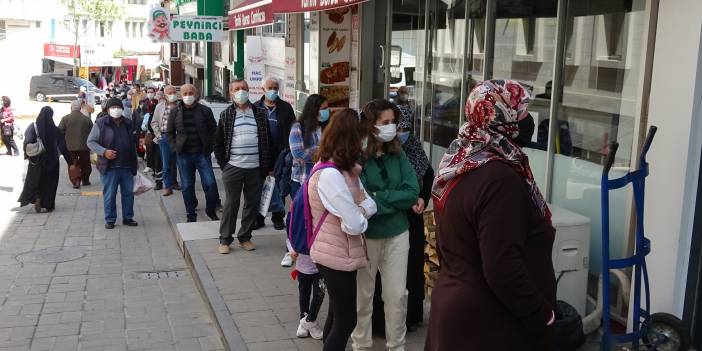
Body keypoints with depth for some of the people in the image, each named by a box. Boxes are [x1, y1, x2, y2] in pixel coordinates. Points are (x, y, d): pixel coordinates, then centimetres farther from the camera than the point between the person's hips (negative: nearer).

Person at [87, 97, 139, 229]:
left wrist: (135, 163, 18)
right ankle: (110, 220, 13)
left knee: (128, 193, 8)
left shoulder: (128, 124, 12)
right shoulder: (101, 123, -3)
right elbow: (90, 141, -2)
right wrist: (104, 151, -17)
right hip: (109, 167, -4)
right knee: (109, 195, 2)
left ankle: (128, 218, 20)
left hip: (127, 167, 4)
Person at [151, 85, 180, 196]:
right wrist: (158, 135, 0)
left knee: (175, 161, 11)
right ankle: (168, 186, 2)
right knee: (166, 163, -2)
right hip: (164, 136, -1)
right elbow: (154, 122, 10)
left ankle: (174, 182, 27)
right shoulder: (160, 106, 6)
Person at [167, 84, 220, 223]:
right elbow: (170, 132, 12)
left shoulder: (205, 110, 1)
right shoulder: (175, 111, 4)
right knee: (187, 186, 7)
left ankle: (211, 211, 12)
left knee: (210, 183, -7)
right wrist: (175, 147, 1)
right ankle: (191, 215, 17)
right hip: (183, 155, 1)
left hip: (202, 154, -1)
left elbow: (213, 130, 7)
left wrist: (209, 146, 0)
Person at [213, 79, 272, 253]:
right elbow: (218, 142, 8)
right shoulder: (226, 115, 3)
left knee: (252, 204, 7)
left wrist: (268, 166, 5)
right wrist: (223, 164, 2)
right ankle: (225, 240, 12)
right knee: (231, 204, 2)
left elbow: (267, 141, 9)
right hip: (233, 167, -2)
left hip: (255, 168, 2)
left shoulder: (260, 114, 6)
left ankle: (245, 237, 21)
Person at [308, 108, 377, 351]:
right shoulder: (331, 175, -26)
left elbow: (370, 205, 2)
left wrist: (358, 210, -17)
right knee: (346, 321, 1)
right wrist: (360, 213, -6)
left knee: (337, 315, 22)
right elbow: (355, 225, -27)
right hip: (337, 257, -10)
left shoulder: (345, 170, 7)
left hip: (338, 254, 10)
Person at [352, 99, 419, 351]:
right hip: (365, 235, -4)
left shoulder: (398, 155, 0)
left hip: (397, 234, 4)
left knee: (397, 295, 10)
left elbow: (413, 192, -8)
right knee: (363, 294, 12)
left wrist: (378, 197, -16)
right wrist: (396, 201, -16)